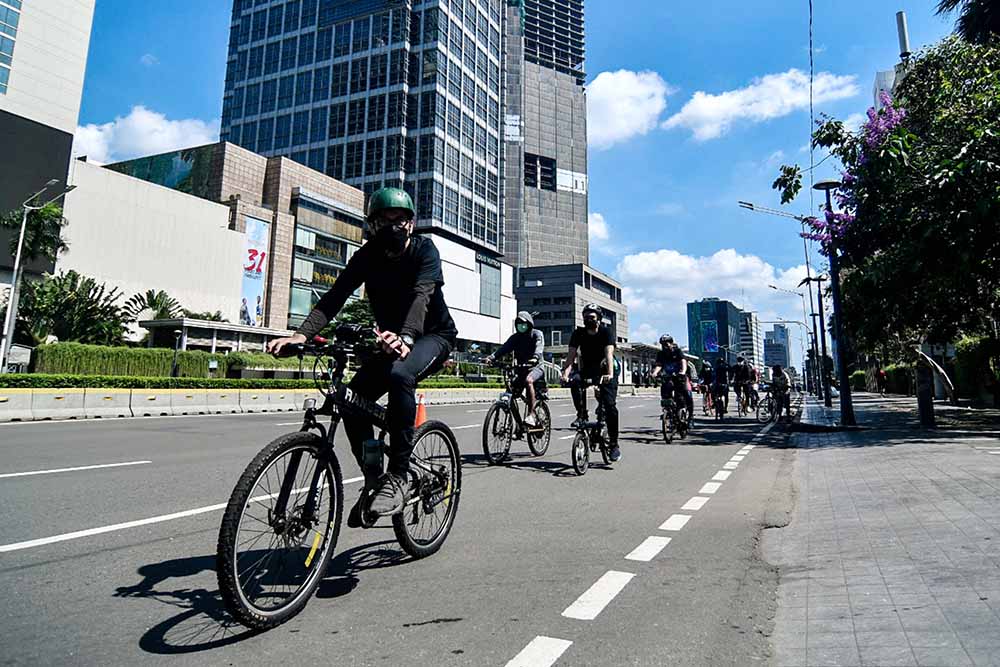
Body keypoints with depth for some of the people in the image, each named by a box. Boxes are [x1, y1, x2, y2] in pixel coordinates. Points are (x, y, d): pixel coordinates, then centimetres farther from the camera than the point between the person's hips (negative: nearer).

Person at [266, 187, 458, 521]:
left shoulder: (424, 249, -16)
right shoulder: (368, 255, -5)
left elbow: (422, 295, -35)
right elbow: (334, 296, -17)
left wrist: (405, 337, -55)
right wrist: (302, 334, -35)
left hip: (433, 335, -5)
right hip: (392, 339, 5)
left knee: (399, 374, -36)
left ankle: (398, 477, -28)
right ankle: (374, 480, 6)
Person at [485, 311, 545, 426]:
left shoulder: (537, 334, -3)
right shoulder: (515, 337, 8)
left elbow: (539, 348, -23)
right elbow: (505, 348, -9)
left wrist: (535, 358, -46)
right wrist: (492, 357, -27)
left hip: (535, 367, -5)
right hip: (521, 368, 5)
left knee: (528, 380, -36)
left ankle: (531, 414, -33)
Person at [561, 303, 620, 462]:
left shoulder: (606, 332, -14)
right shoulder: (578, 333, -7)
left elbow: (609, 354, -29)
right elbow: (571, 355, -16)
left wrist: (610, 374, -45)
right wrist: (565, 373, -34)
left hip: (605, 371, -3)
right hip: (587, 369, 3)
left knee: (610, 406, -13)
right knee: (575, 383, -30)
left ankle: (614, 444, -5)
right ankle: (582, 415, -11)